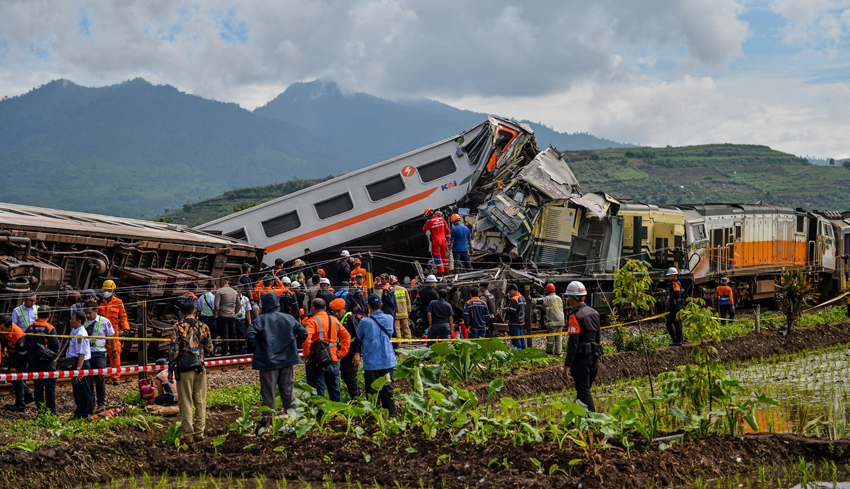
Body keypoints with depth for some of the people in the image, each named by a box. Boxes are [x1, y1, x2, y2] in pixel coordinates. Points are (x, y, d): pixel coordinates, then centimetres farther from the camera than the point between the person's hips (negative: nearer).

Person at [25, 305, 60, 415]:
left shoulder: (30, 328, 3)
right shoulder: (50, 328, -11)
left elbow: (25, 345, 8)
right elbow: (55, 345, -12)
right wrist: (54, 354, 9)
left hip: (33, 361, 4)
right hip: (47, 361, -4)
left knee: (38, 386, 10)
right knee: (50, 387, 2)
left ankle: (40, 410, 11)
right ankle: (51, 410, 2)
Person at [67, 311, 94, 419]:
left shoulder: (81, 334, -19)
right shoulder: (74, 331, 13)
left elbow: (81, 353, -23)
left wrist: (78, 369, -26)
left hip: (81, 365, -11)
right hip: (75, 364, 11)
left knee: (84, 392, -2)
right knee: (77, 390, 17)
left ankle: (87, 414, 5)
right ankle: (79, 413, 26)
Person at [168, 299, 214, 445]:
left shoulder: (178, 327, -7)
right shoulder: (203, 326, 2)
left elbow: (174, 350, -10)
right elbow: (209, 349, 6)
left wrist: (170, 369, 0)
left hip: (184, 369, -3)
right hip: (200, 369, 3)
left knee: (185, 403, 2)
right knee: (200, 402, 11)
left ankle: (188, 435, 1)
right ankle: (199, 433, 15)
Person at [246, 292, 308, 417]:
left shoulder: (260, 320, -8)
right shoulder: (289, 318, 4)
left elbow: (249, 336, -21)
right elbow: (303, 332, 5)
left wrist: (256, 349, -5)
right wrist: (293, 346, 13)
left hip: (268, 361, -3)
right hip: (287, 360, 4)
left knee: (268, 393, 2)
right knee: (288, 392, 11)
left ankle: (268, 419, 2)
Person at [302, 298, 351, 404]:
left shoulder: (313, 321, -8)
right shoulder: (334, 320, 11)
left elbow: (306, 338, -22)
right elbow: (346, 336, 12)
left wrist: (306, 353, -10)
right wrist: (342, 353, 11)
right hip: (333, 360, 5)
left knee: (318, 389, -1)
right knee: (335, 389, 14)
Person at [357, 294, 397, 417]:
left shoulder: (365, 322, -15)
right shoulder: (389, 319, -2)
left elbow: (359, 337, 3)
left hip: (371, 362, -4)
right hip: (388, 360, 4)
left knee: (372, 391, 4)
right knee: (388, 389, 13)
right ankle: (391, 414, 20)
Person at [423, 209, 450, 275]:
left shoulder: (430, 221, -11)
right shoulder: (442, 220, 5)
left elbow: (424, 229, 0)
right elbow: (447, 230, 10)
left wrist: (425, 224, 15)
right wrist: (448, 239, 18)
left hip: (435, 241, -5)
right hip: (443, 239, 5)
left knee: (436, 255, -1)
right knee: (444, 255, 14)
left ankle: (440, 271, -6)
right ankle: (446, 270, 19)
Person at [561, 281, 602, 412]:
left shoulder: (575, 316, -16)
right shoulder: (594, 313, 10)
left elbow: (573, 343, -19)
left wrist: (567, 365, -18)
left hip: (581, 358, -8)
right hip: (594, 356, 8)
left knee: (584, 392, -5)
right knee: (584, 390, 17)